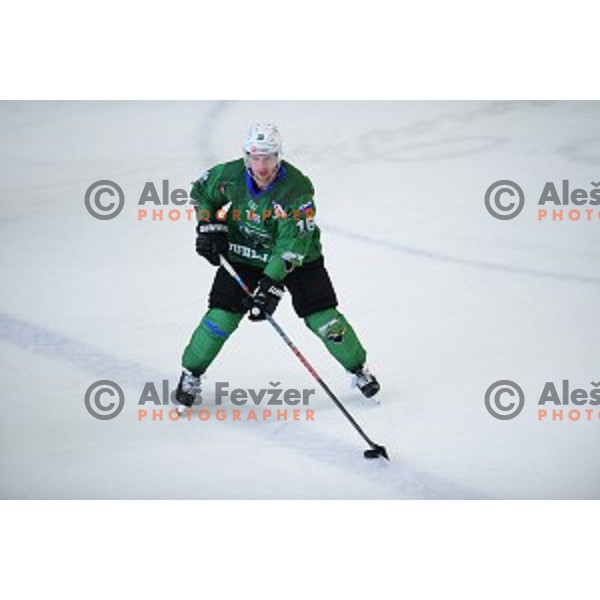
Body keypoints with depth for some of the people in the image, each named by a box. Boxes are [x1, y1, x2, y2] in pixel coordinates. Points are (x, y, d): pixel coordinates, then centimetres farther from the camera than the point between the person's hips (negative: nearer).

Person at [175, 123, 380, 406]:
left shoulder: (297, 187, -29)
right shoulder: (230, 176, -18)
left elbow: (292, 244, -30)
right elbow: (201, 191, 6)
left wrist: (271, 284, -35)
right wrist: (210, 224, -7)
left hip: (297, 257, -2)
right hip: (242, 255, 2)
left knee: (322, 317, -6)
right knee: (222, 316, -8)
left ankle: (358, 368, 17)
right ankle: (191, 374, 11)